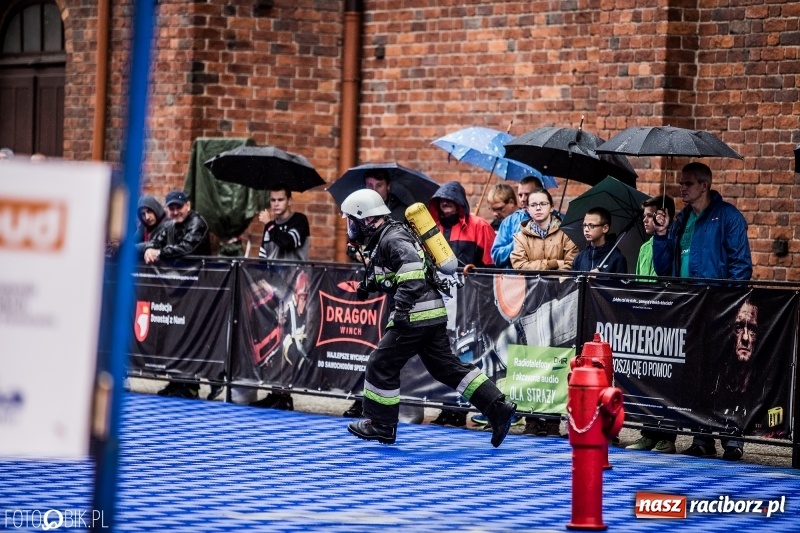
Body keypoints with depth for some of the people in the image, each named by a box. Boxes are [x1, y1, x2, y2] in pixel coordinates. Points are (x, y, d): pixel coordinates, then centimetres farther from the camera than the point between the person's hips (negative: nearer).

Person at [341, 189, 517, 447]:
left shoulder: (393, 239, -12)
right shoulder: (381, 239, 19)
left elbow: (411, 266, -27)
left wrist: (401, 306, -31)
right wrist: (370, 284, 16)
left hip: (416, 315, -10)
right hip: (432, 314, 10)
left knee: (381, 365, 0)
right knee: (446, 366, 10)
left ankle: (380, 425, 9)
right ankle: (497, 407, 6)